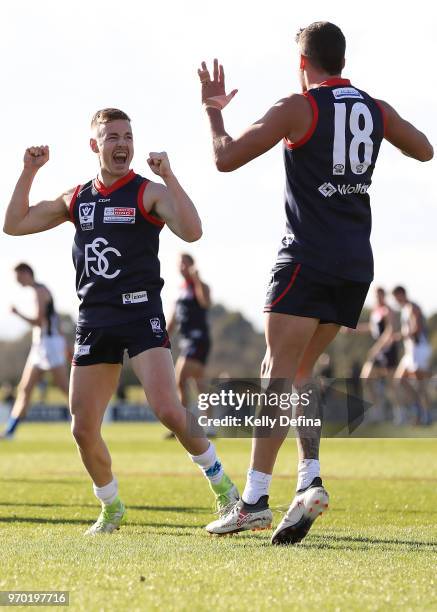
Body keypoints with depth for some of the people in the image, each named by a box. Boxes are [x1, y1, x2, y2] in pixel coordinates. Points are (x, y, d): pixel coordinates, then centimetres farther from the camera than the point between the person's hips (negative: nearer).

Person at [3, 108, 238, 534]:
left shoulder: (149, 193, -2)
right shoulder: (76, 199, 13)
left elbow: (191, 231, -19)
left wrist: (167, 177, -24)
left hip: (141, 315, -5)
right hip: (93, 322, 5)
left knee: (168, 410, -19)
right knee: (83, 429, 2)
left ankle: (222, 486, 1)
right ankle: (111, 509, 23)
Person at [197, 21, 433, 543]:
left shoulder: (297, 109, -7)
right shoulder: (375, 110, 11)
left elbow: (226, 159, -8)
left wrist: (213, 109, 8)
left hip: (308, 259, -6)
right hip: (356, 262, 6)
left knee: (279, 374, -9)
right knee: (296, 374, 13)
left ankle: (255, 500, -15)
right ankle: (309, 478, -3)